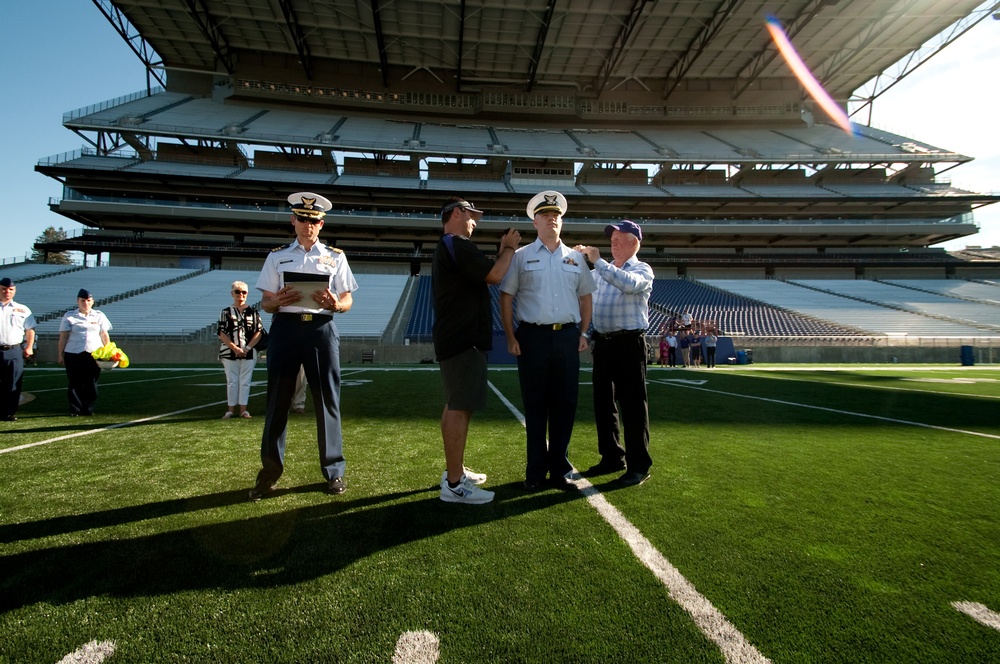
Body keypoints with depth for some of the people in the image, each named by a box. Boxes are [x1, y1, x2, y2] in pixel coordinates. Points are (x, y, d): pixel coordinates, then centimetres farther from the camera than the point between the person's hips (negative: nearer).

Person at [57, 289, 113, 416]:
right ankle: (75, 409, 9)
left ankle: (88, 408, 11)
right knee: (75, 383, 2)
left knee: (91, 384, 2)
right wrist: (60, 354, 2)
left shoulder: (99, 316, 11)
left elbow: (105, 336, 11)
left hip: (95, 354, 1)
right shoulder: (69, 316, 6)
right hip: (73, 354, -1)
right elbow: (63, 337, 5)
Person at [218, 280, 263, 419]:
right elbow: (222, 333, 0)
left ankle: (243, 409, 9)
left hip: (249, 353, 0)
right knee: (231, 381, 4)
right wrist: (234, 348, -12)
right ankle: (231, 409, 10)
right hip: (229, 352, 0)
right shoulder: (226, 312, 7)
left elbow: (259, 332, 2)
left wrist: (248, 348, -9)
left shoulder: (253, 312, 8)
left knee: (245, 381, 3)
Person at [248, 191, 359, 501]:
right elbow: (265, 303, 9)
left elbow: (347, 301, 8)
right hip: (285, 328, 1)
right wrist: (278, 300, -14)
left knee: (327, 400, 3)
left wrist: (334, 304, -15)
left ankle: (334, 471, 15)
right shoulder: (277, 256, 13)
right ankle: (269, 473, 17)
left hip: (322, 329, 0)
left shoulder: (335, 256, 12)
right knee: (277, 400, 4)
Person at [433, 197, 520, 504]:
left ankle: (454, 471, 26)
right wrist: (509, 248, -2)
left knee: (454, 405, 15)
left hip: (453, 337, 11)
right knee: (460, 408, -10)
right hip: (464, 339, -11)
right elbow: (494, 275, -18)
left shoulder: (445, 247, 21)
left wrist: (503, 251, 17)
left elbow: (482, 276, 22)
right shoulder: (458, 245, -12)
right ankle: (454, 484, -7)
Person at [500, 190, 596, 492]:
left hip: (567, 337, 3)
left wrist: (583, 332, 6)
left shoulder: (575, 258, 13)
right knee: (535, 405, 5)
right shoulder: (521, 256, 4)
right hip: (533, 337, -2)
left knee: (565, 404, 6)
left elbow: (585, 297, 17)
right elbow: (506, 297, 2)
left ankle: (559, 470, 19)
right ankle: (535, 472, 18)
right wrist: (511, 338, -5)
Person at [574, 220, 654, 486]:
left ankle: (638, 465, 7)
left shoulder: (642, 270, -1)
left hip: (628, 343, -6)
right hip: (602, 342, 6)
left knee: (632, 404, -3)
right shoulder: (601, 272, 15)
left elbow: (630, 284, -24)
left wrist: (597, 261, -21)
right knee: (603, 402, 11)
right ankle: (612, 457, 24)